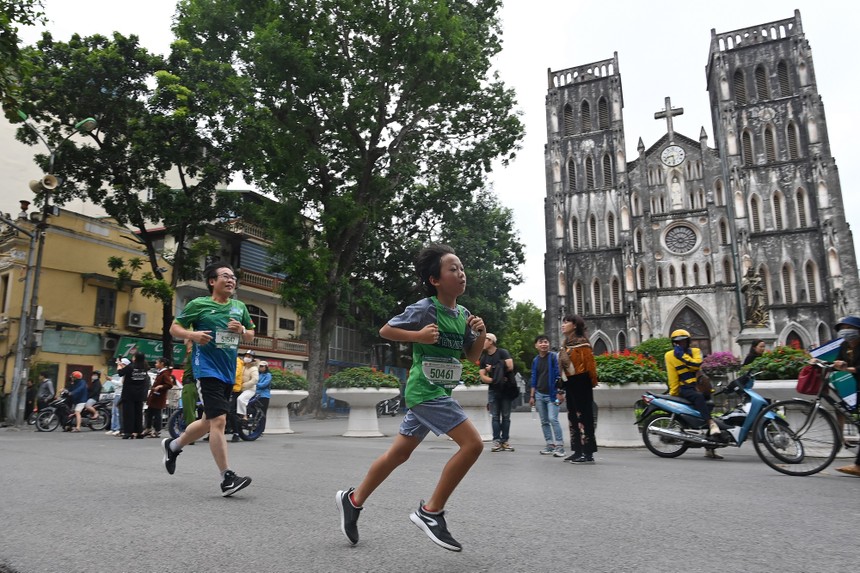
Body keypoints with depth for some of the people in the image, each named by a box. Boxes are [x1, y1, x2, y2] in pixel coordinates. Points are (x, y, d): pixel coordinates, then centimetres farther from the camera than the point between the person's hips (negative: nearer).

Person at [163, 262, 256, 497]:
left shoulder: (240, 307, 11)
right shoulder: (199, 304, -3)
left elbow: (251, 335, 18)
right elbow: (174, 328, 2)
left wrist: (242, 330, -4)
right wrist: (192, 334, -18)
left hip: (228, 372, 7)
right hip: (207, 369, -6)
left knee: (208, 422, 17)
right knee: (219, 420, -15)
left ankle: (173, 445, 43)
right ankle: (227, 478, -10)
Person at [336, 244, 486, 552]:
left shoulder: (463, 314, 8)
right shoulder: (424, 308, -13)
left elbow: (473, 356, 14)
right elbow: (384, 331, -6)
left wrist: (480, 334, -4)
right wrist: (418, 335, -20)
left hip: (437, 393, 8)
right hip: (425, 390, -8)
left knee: (399, 453, 15)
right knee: (472, 443, -15)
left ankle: (353, 500, 32)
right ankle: (431, 511, -3)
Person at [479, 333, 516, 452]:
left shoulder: (503, 352, -3)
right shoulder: (483, 358, 9)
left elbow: (510, 366, -17)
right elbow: (483, 377, 4)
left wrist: (493, 369, -8)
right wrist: (494, 380, -13)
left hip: (505, 388, -3)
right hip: (493, 390, 3)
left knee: (506, 416, 1)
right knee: (495, 416, 0)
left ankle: (504, 441, 5)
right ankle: (496, 441, -1)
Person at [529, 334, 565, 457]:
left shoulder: (553, 357, -4)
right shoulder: (535, 360, 9)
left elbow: (558, 375, -7)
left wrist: (560, 392, -13)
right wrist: (532, 396, 11)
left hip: (552, 394, -5)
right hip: (539, 395, 5)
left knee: (553, 419, -15)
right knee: (544, 422, 7)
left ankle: (559, 446, -11)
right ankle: (550, 445, 14)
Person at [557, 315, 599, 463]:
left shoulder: (582, 342, -11)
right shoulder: (567, 344, 15)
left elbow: (590, 363, -14)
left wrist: (593, 382, -11)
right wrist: (562, 387, 15)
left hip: (580, 383, -9)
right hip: (570, 383, 9)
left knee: (583, 416, -7)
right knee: (573, 417, 12)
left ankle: (588, 453, -3)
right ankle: (577, 451, 20)